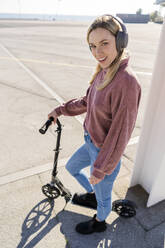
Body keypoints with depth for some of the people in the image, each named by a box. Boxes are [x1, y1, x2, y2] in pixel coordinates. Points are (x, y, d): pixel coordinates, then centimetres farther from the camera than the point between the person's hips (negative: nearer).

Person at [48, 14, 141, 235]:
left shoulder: (126, 81, -30)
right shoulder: (103, 71, -3)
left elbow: (120, 133, -27)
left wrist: (100, 169, -18)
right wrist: (60, 110, 12)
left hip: (106, 153, -8)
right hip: (91, 144, 8)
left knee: (103, 196, 21)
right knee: (71, 167, 30)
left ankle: (99, 222, 57)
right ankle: (91, 195, 58)